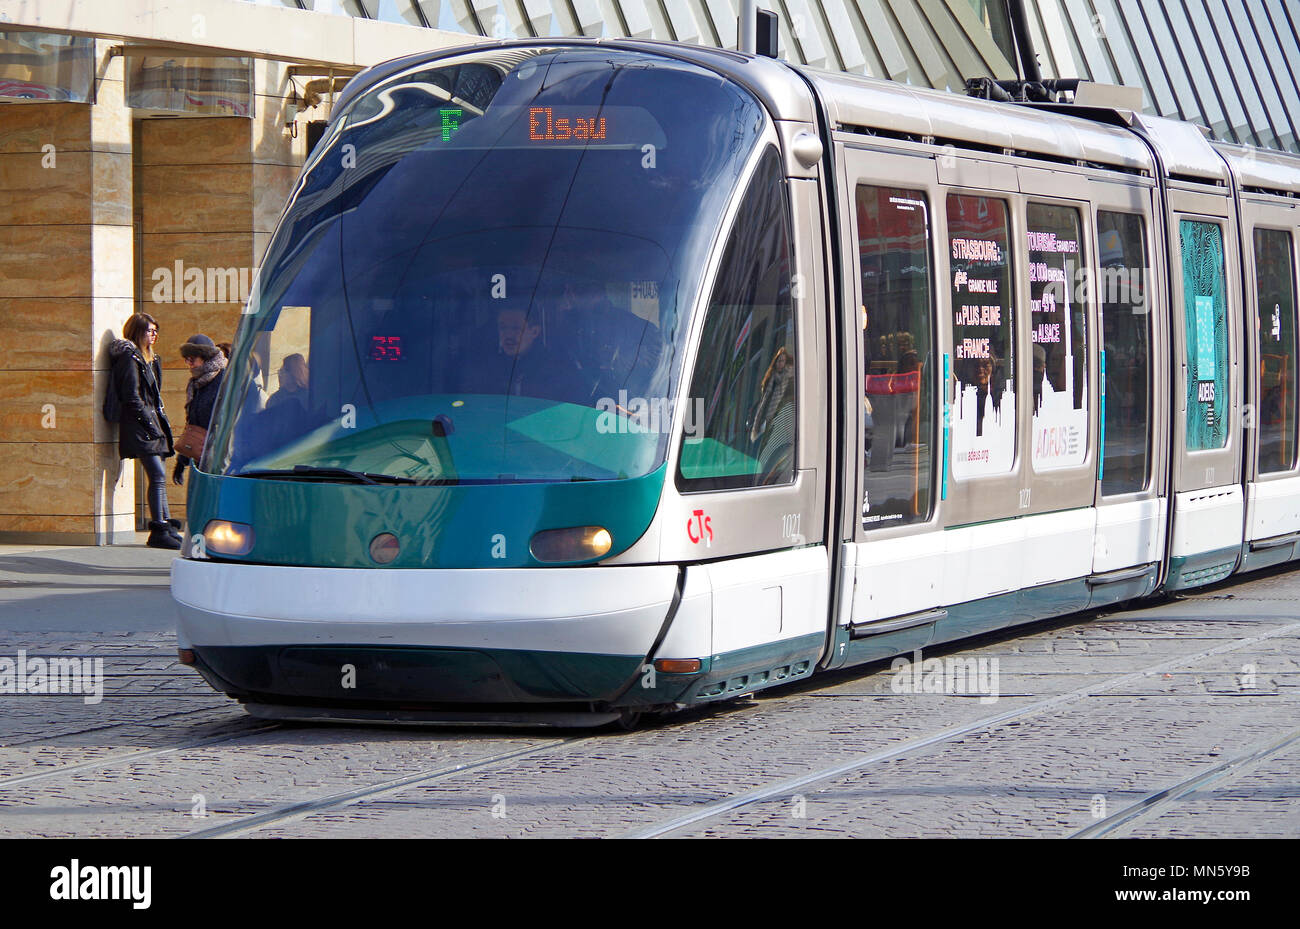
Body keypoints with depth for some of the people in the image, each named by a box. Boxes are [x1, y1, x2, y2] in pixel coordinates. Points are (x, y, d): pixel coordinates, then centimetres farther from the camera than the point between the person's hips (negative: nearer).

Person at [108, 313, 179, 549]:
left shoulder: (149, 359, 21)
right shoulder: (130, 358, -8)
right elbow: (131, 397, -15)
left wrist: (161, 422, 15)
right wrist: (150, 423, -16)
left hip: (151, 425, 10)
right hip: (138, 426, -10)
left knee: (158, 477, 7)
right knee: (158, 475, -14)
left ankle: (167, 527, 8)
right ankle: (159, 532, -15)